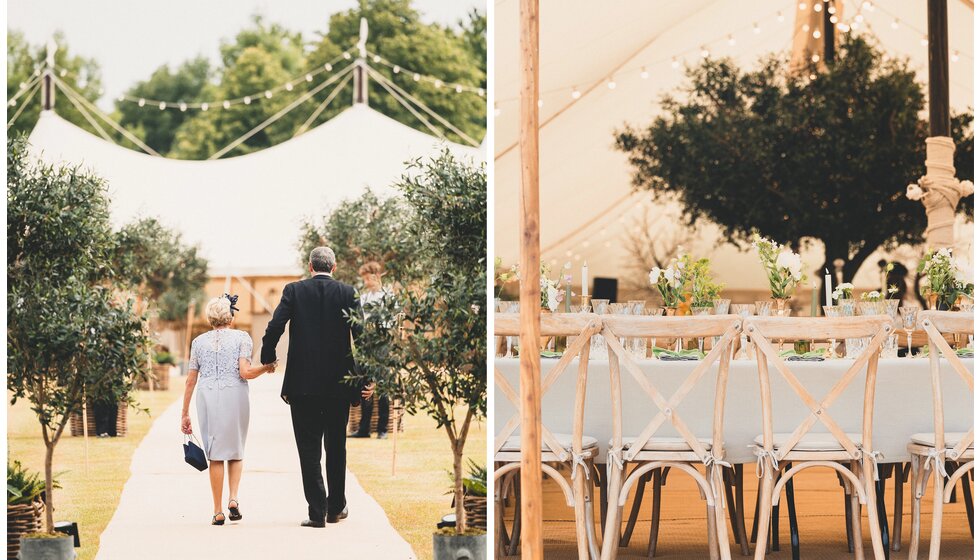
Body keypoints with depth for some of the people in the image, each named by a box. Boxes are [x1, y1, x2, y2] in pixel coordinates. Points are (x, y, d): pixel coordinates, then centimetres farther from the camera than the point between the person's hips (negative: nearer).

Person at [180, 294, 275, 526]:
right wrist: (267, 367, 9)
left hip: (207, 398, 2)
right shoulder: (241, 337, 2)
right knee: (235, 451, 15)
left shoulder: (199, 341, 10)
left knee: (215, 454, 7)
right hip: (235, 396, -1)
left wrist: (185, 414, 14)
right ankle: (233, 498, -4)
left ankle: (218, 511, 5)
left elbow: (190, 381, 10)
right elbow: (245, 373, -9)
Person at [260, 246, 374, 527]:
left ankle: (317, 510, -3)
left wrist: (267, 359, 7)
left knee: (309, 448, 3)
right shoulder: (348, 293, 1)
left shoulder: (294, 291, -1)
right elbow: (361, 335, -6)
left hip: (302, 383, -2)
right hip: (339, 384, 2)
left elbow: (274, 328, -10)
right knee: (336, 446, 16)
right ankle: (336, 507, 23)